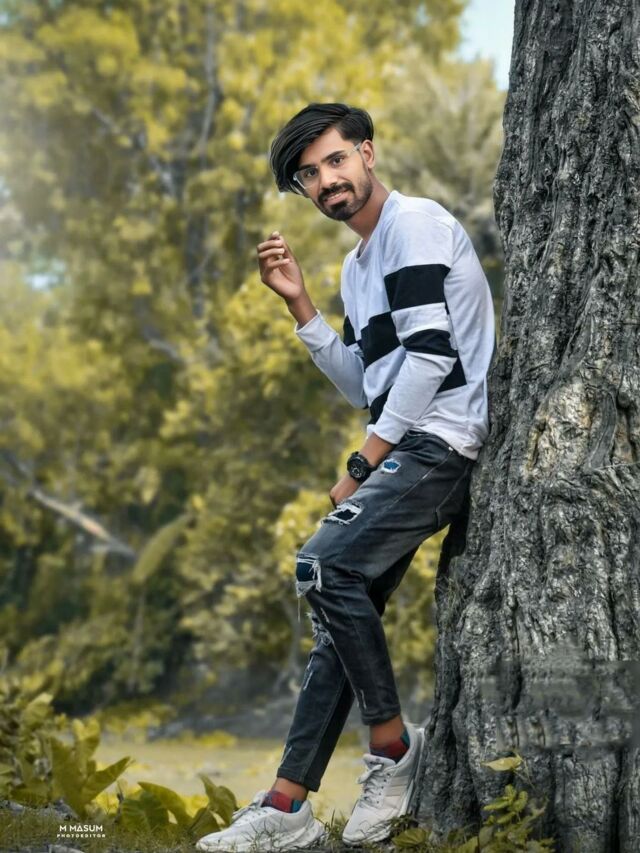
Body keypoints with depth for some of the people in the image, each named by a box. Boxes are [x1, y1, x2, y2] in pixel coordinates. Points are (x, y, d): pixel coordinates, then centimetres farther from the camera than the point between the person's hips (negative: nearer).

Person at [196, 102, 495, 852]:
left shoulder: (414, 224, -7)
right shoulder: (358, 267, 21)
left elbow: (431, 356, -17)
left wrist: (361, 466, -13)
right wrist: (299, 304, 11)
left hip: (440, 444, -10)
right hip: (405, 454, 10)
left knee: (324, 565, -22)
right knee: (338, 610, 4)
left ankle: (393, 746, -8)